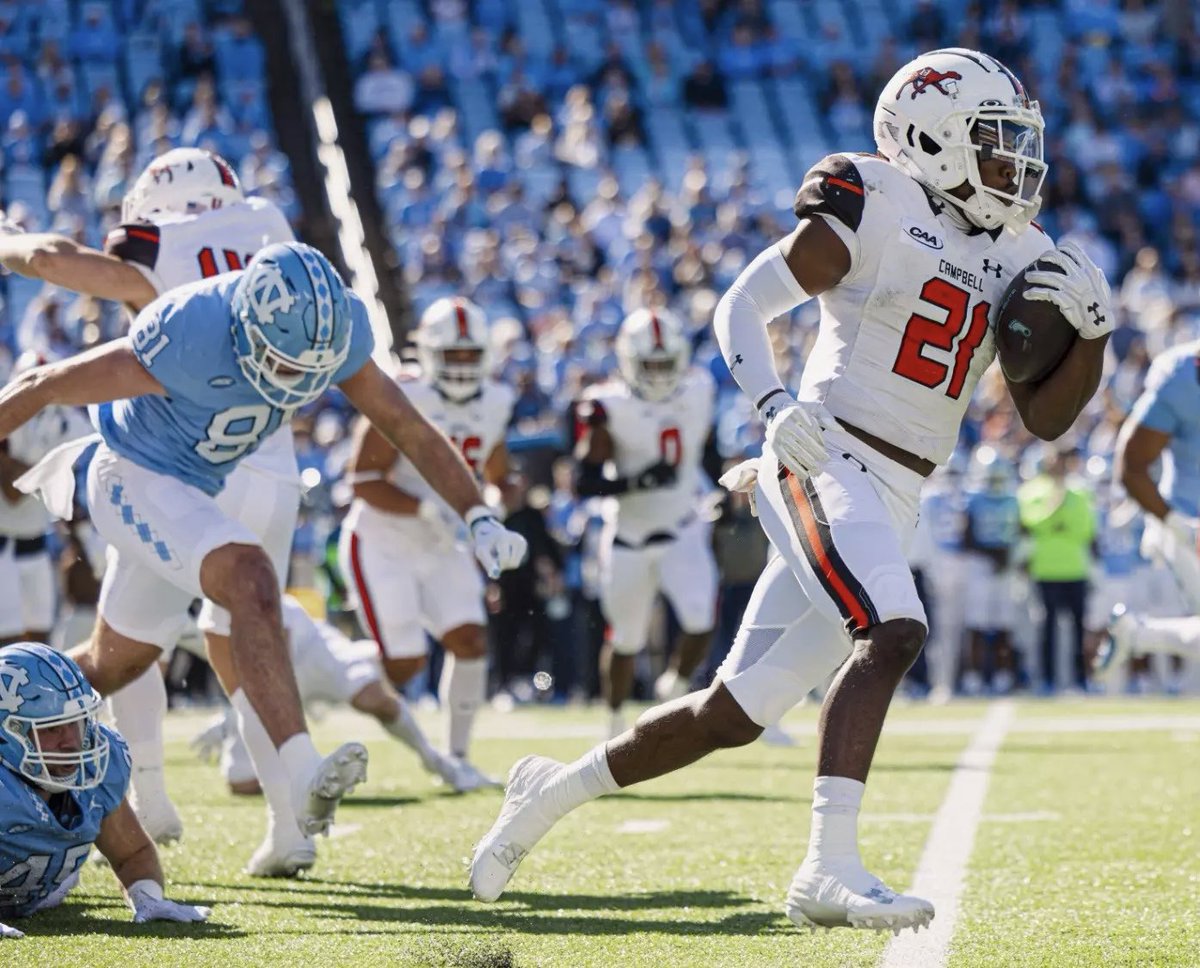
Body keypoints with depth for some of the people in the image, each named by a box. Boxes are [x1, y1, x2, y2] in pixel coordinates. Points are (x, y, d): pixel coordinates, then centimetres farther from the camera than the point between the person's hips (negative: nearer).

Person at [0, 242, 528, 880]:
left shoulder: (332, 327, -17)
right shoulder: (188, 337, -34)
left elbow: (407, 426, -4)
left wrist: (477, 514, -13)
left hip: (193, 489, 8)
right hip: (132, 478, -8)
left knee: (117, 662, 21)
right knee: (252, 585, -30)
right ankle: (302, 781, -35)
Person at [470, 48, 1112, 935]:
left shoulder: (1017, 256, 15)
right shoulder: (872, 205, -4)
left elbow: (1046, 418, 17)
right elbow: (744, 304, -3)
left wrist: (1094, 332, 0)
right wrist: (776, 407, -19)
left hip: (893, 507, 7)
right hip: (826, 463, -7)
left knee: (737, 712, 8)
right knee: (892, 631, -31)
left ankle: (556, 789, 26)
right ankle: (830, 868, -34)